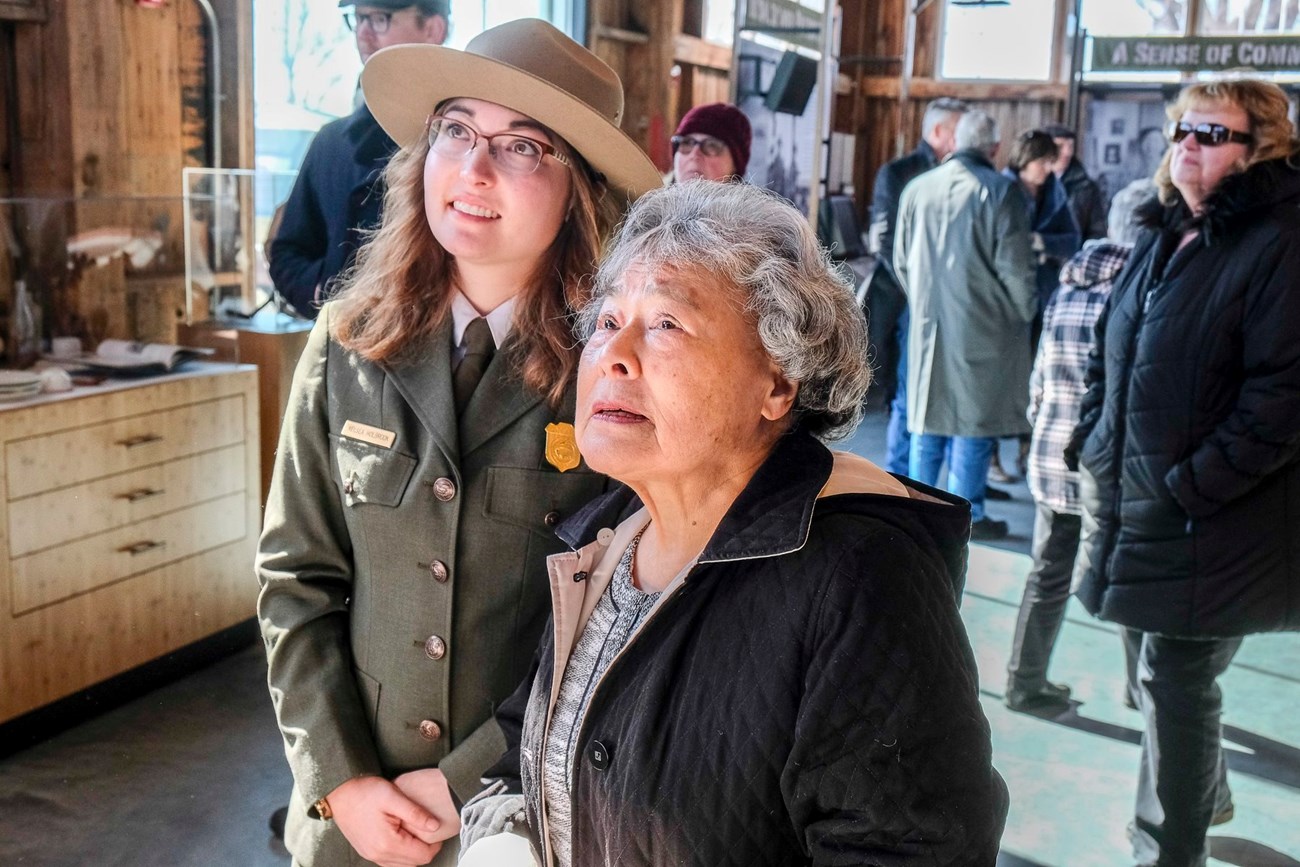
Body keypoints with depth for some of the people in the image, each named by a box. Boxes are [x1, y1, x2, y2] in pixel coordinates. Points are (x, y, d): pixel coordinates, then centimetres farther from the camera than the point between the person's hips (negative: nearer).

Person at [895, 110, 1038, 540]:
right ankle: (966, 515, 7)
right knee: (974, 417, 2)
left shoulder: (917, 188, 4)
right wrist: (1026, 311, 5)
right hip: (982, 325, -4)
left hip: (927, 323, 5)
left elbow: (901, 260, 12)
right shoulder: (1000, 191, -10)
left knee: (929, 416, 13)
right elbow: (1014, 267, -10)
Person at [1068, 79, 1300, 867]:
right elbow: (1111, 352, 19)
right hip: (1135, 500, 8)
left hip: (1214, 522, -8)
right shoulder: (1166, 237, 12)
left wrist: (1189, 485, -20)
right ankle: (1206, 791, 46)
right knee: (1174, 675, 22)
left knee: (1176, 682, 2)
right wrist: (1093, 446, 9)